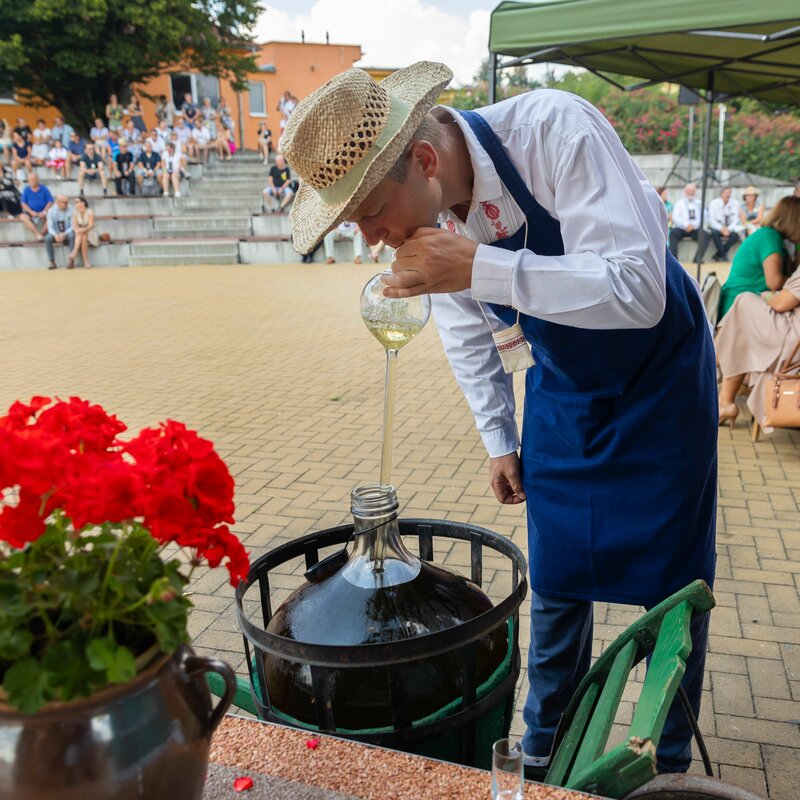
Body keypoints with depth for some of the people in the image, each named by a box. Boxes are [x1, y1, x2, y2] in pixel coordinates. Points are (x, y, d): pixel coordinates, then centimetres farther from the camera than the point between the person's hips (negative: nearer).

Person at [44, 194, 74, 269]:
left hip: (67, 233, -2)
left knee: (72, 235, -36)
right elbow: (50, 227, -5)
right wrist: (55, 235, -27)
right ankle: (52, 262, -23)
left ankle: (71, 260, -31)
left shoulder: (70, 210, -9)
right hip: (56, 233, 2)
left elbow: (73, 226, -11)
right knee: (47, 238, -29)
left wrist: (64, 234, -27)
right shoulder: (51, 211, -4)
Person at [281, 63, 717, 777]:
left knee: (673, 581, 5)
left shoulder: (555, 130, -31)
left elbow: (639, 290, -37)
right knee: (556, 577, 10)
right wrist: (498, 439, 7)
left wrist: (481, 268, -43)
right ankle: (545, 744, 33)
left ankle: (670, 760, 30)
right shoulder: (422, 210, -13)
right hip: (559, 390, 4)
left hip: (658, 378, -4)